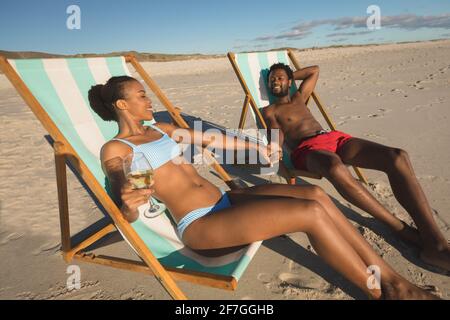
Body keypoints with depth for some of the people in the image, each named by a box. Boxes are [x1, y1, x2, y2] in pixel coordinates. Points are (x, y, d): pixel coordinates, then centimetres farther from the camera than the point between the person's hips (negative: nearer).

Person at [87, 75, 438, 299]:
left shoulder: (159, 129, 20)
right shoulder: (114, 148, -1)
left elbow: (208, 138, 26)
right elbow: (127, 211, -14)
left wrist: (253, 146, 32)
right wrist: (128, 204, -39)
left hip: (224, 200, 8)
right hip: (198, 225, -7)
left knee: (315, 194, -11)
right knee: (311, 212, -22)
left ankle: (390, 275, -2)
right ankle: (384, 292, -3)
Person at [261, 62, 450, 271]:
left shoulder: (299, 97, 32)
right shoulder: (269, 110, 16)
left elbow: (314, 70, 44)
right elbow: (277, 140, 2)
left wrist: (290, 75, 40)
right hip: (306, 149, -6)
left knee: (398, 157, -22)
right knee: (335, 167, -45)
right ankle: (400, 228, -27)